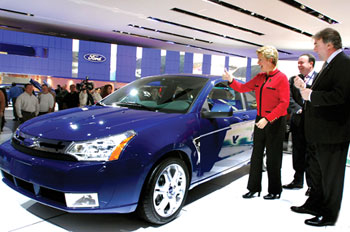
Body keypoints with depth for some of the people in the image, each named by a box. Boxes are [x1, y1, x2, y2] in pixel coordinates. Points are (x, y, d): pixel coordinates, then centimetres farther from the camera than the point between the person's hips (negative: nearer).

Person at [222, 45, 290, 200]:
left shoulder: (281, 78, -11)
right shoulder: (260, 77, 10)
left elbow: (284, 103, -16)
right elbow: (243, 88, 14)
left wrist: (267, 119, -21)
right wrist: (231, 80, -4)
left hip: (275, 123, -6)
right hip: (260, 120, 7)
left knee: (273, 159, 4)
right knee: (256, 156, 10)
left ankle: (275, 191, 21)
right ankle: (254, 188, 22)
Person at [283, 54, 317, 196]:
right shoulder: (293, 80, 10)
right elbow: (289, 99, 1)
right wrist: (299, 110, -12)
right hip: (298, 121, 4)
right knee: (298, 153, 13)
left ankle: (311, 184, 15)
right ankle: (298, 181, 26)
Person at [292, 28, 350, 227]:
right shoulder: (329, 64, 14)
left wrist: (311, 95, -21)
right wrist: (305, 88, 5)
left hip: (332, 134, -10)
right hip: (318, 133, 10)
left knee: (331, 176, 6)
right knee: (317, 173, 22)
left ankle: (329, 215, 23)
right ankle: (314, 205, 39)